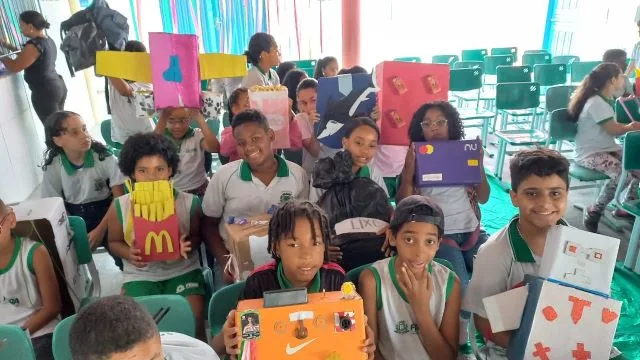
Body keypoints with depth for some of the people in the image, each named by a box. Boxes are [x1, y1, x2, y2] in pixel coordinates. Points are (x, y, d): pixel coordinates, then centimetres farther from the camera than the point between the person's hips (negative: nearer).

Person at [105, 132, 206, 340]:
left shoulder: (189, 203, -11)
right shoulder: (119, 207, -9)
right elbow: (115, 241, 7)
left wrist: (187, 246, -18)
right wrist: (129, 254, -15)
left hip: (182, 271, -1)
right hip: (140, 276, 1)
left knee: (193, 320, -17)